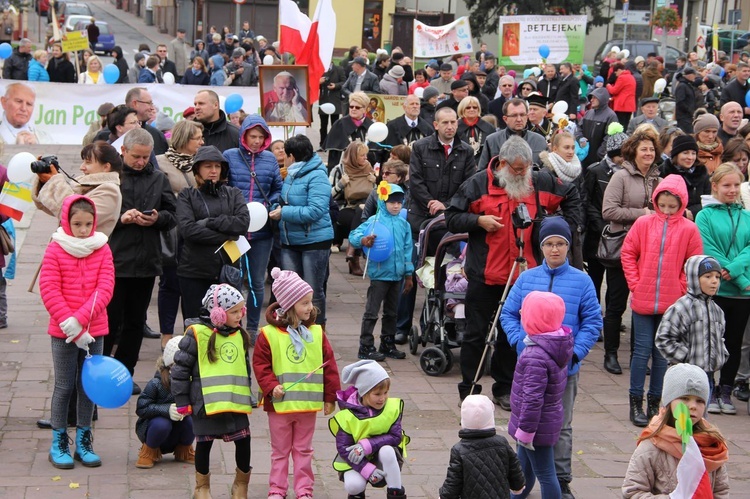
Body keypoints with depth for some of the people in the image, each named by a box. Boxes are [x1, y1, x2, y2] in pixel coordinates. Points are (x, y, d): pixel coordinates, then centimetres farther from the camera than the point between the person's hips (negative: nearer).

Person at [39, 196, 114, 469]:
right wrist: (69, 325, -18)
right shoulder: (55, 249, -6)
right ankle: (58, 444, 12)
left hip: (94, 330, 3)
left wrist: (79, 319, -17)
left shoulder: (102, 249, 2)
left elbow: (105, 288, -6)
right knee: (64, 386, 3)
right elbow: (49, 290, -11)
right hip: (63, 332, -3)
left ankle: (83, 441, 19)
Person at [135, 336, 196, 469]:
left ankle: (184, 451, 4)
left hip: (175, 436, 3)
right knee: (161, 423, -37)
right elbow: (141, 409, -23)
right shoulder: (156, 384, -21)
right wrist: (166, 409, -38)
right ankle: (148, 452, -5)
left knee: (191, 419, -27)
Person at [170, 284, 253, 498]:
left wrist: (249, 397, 22)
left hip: (236, 401, 5)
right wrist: (182, 400, -6)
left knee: (243, 441, 3)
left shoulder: (240, 335, 10)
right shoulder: (197, 333, -10)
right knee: (204, 443, 8)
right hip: (206, 402, -4)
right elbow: (181, 368, -6)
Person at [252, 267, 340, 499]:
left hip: (308, 403, 2)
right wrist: (271, 386, -19)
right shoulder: (269, 334, -9)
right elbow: (260, 364, -7)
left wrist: (330, 397, 3)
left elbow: (329, 366, 3)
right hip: (280, 404, -2)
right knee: (280, 450, 11)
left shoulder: (316, 333, -1)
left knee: (303, 450, 12)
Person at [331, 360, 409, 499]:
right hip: (357, 461, -1)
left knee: (387, 451, -34)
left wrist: (366, 446, -32)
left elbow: (395, 436, -18)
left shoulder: (393, 407, -10)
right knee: (353, 485, -29)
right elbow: (342, 448, -18)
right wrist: (367, 470, -30)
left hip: (383, 455, 1)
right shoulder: (347, 416, -16)